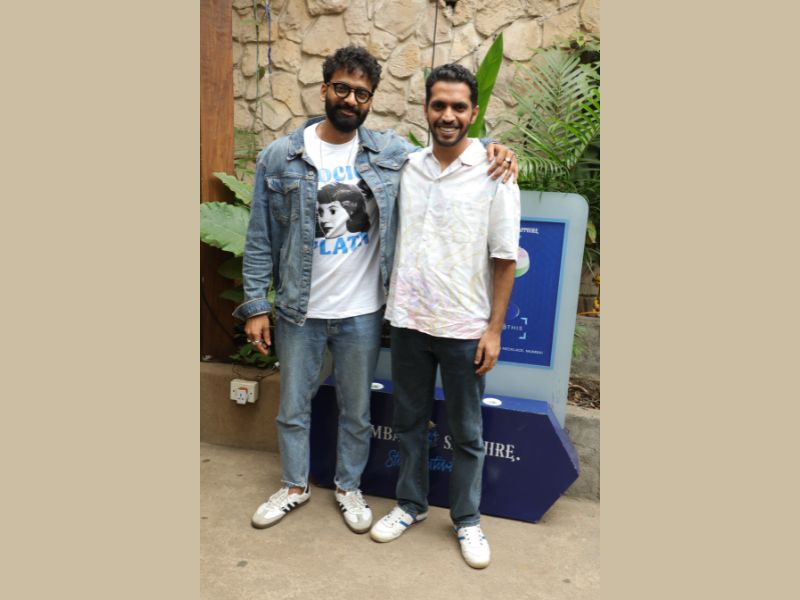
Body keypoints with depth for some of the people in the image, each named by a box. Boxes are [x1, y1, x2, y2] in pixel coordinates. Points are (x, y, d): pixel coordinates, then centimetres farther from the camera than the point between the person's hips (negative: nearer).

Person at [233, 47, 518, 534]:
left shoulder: (392, 153, -2)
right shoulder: (280, 157, -4)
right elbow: (262, 238, -1)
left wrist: (491, 149, -10)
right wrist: (256, 306, -3)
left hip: (362, 313, 0)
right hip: (299, 311, 0)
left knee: (357, 411, 16)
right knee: (293, 407, 16)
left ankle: (349, 486, 40)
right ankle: (295, 486, 40)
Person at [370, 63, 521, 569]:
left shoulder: (494, 175, -6)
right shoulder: (407, 168, 5)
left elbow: (505, 258, -6)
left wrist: (495, 328, -9)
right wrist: (391, 304, 7)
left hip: (464, 328, -3)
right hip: (407, 320, 4)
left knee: (466, 433, 10)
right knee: (409, 422, 16)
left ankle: (467, 520, 30)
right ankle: (411, 504, 36)